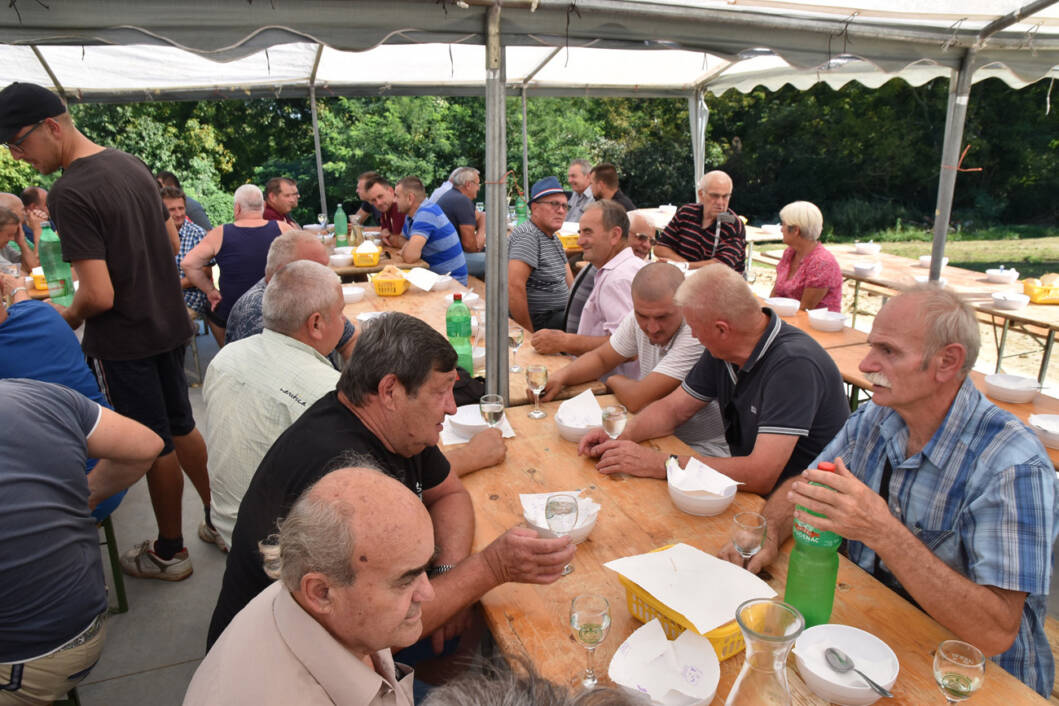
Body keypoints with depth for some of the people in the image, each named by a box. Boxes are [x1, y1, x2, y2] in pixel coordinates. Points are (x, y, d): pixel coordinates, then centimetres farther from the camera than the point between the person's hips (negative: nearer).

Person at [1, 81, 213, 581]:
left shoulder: (69, 193, -22)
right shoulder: (133, 166, 4)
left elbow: (99, 296, -24)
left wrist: (69, 316, -4)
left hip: (123, 340, -7)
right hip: (168, 324, 8)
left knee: (156, 445, 6)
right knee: (181, 427, 20)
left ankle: (170, 551, 25)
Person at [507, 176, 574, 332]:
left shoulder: (553, 237, 16)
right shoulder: (528, 235, -18)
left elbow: (568, 280, 18)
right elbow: (514, 286, -29)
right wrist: (529, 333, -27)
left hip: (559, 314, 10)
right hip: (540, 322, -10)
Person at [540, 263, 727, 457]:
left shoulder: (698, 334, -29)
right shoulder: (639, 317, -5)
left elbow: (637, 400, -29)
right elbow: (601, 358, 10)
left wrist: (614, 381, -7)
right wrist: (560, 376, -9)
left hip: (701, 449, -7)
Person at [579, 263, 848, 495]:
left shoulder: (793, 364, -27)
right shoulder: (723, 351, -1)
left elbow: (761, 475, -32)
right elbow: (673, 408, 9)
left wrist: (659, 464, -30)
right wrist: (621, 438, -10)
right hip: (746, 486, 7)